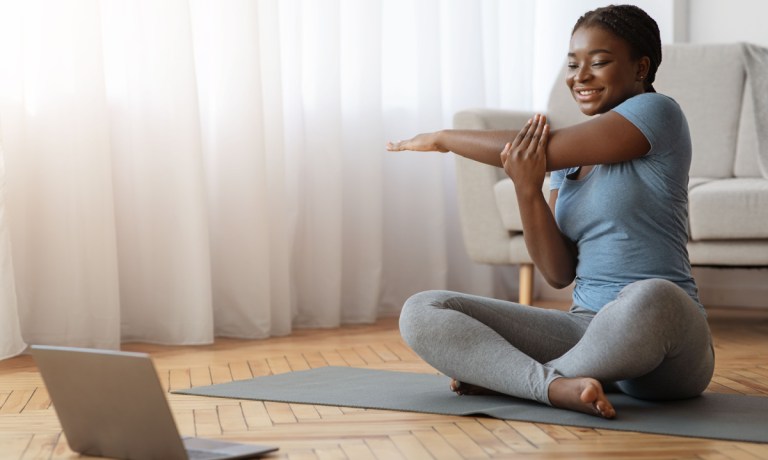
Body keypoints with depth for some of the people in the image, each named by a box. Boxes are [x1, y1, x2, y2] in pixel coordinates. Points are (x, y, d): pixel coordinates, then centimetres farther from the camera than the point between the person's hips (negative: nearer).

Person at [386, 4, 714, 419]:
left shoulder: (657, 112, -3)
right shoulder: (569, 159, 15)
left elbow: (545, 150, -11)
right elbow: (560, 273, 4)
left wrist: (443, 139, 2)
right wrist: (527, 191, -13)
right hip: (585, 329, 6)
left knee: (650, 298, -43)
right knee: (420, 312, -7)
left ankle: (503, 374, -19)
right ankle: (556, 385, -27)